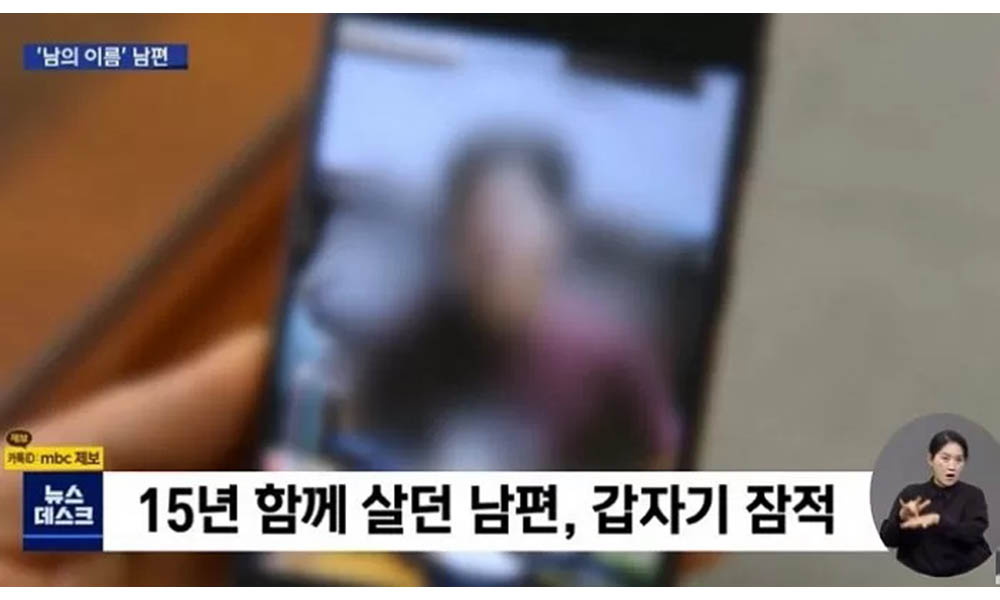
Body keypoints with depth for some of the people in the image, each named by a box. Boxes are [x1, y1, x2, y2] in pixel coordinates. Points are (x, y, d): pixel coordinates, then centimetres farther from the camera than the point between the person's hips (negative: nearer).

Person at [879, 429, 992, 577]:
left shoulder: (973, 495, 5)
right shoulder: (911, 493, 9)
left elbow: (974, 532, -12)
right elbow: (887, 539, 2)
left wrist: (937, 520, -23)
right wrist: (901, 517, -16)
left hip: (965, 577, -1)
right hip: (917, 576, 1)